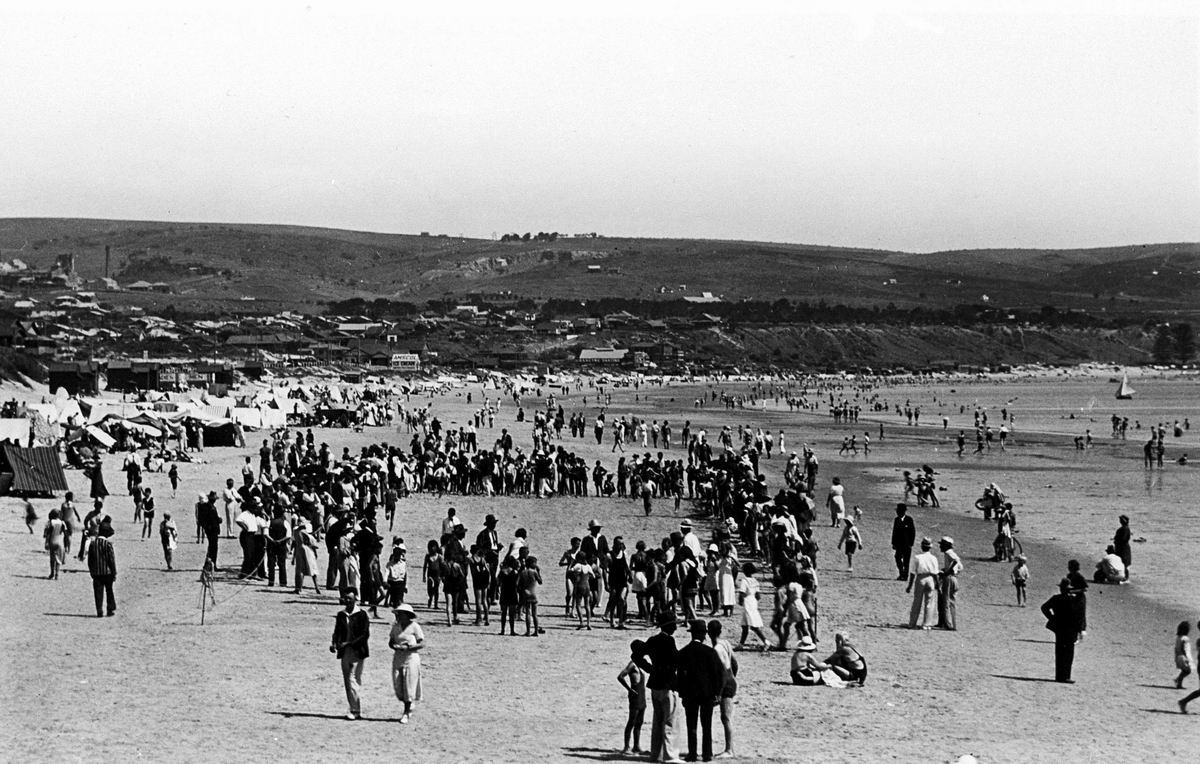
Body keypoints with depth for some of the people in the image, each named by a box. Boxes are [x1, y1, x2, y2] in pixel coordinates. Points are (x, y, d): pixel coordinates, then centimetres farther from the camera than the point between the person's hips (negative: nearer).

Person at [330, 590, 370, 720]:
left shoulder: (362, 615, -4)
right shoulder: (341, 615, 11)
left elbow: (365, 635, -9)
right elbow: (337, 631, 13)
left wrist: (349, 643, -17)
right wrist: (333, 643, -7)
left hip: (357, 651, -5)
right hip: (345, 652, 5)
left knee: (353, 679, -14)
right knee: (347, 681, 5)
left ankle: (355, 710, -11)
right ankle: (357, 710, 11)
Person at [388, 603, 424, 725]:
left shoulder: (414, 627, -7)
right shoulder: (395, 627, 8)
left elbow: (422, 644, -9)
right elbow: (390, 642, 11)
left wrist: (408, 647, -19)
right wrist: (395, 646, -11)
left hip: (411, 659, -5)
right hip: (398, 659, 5)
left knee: (409, 686, -3)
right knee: (398, 686, 4)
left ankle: (406, 713, 7)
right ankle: (409, 707, 28)